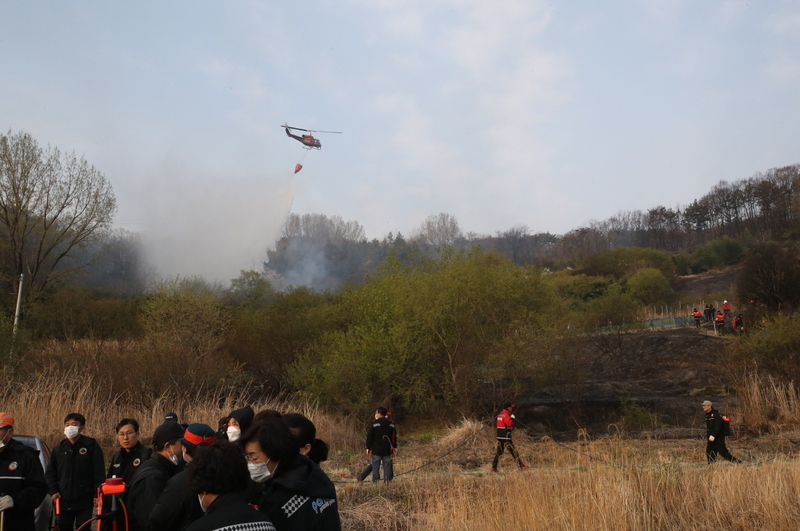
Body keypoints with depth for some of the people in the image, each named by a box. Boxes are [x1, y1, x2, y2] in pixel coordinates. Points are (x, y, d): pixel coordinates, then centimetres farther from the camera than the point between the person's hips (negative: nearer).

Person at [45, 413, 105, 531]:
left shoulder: (91, 446, -4)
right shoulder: (58, 449, 8)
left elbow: (99, 473, -5)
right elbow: (50, 473, 15)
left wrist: (97, 494, -10)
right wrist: (53, 491, 1)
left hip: (84, 501, -4)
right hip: (63, 501, 4)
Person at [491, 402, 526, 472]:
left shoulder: (500, 414, 16)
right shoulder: (506, 415, -13)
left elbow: (496, 423, 22)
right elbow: (509, 423, -27)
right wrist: (512, 418, -10)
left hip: (499, 436, 9)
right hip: (505, 436, -9)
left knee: (499, 451, 10)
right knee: (513, 450, -5)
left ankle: (494, 467, 7)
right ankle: (521, 466, -2)